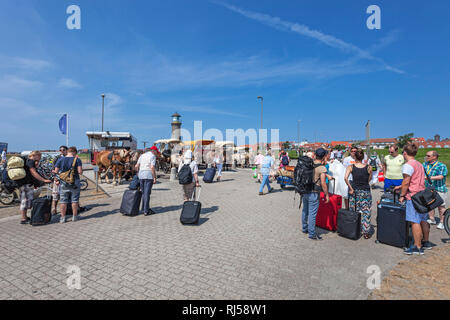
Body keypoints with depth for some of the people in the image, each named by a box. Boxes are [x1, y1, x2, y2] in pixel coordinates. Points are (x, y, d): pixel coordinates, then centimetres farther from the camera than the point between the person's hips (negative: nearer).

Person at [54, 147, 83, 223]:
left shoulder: (60, 160, 1)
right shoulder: (77, 160, -6)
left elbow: (56, 172, 1)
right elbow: (80, 172, -13)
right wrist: (81, 171, 9)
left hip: (63, 183, 2)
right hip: (75, 183, -1)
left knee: (63, 201, 9)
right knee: (74, 200, 9)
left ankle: (63, 218, 14)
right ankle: (74, 216, 16)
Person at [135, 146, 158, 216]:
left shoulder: (142, 155, 17)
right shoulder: (152, 156, -3)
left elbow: (136, 166, 14)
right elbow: (152, 167, -15)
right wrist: (154, 177, -12)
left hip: (141, 176, 7)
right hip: (148, 176, -6)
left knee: (143, 192, 14)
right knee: (147, 193, -4)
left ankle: (145, 208, 22)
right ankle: (146, 211, 0)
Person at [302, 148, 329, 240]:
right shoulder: (322, 168, -15)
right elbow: (323, 183, -17)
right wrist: (327, 195, -7)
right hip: (313, 193, -7)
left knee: (305, 211, 19)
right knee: (312, 213, 2)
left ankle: (305, 228, 35)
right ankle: (312, 234, 10)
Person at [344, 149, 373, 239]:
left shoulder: (351, 167, -6)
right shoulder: (369, 167, -6)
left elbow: (346, 178, -17)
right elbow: (369, 179, 5)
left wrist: (351, 188, -10)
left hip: (354, 190, 1)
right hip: (365, 191, -1)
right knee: (366, 212, 9)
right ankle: (366, 232, 15)